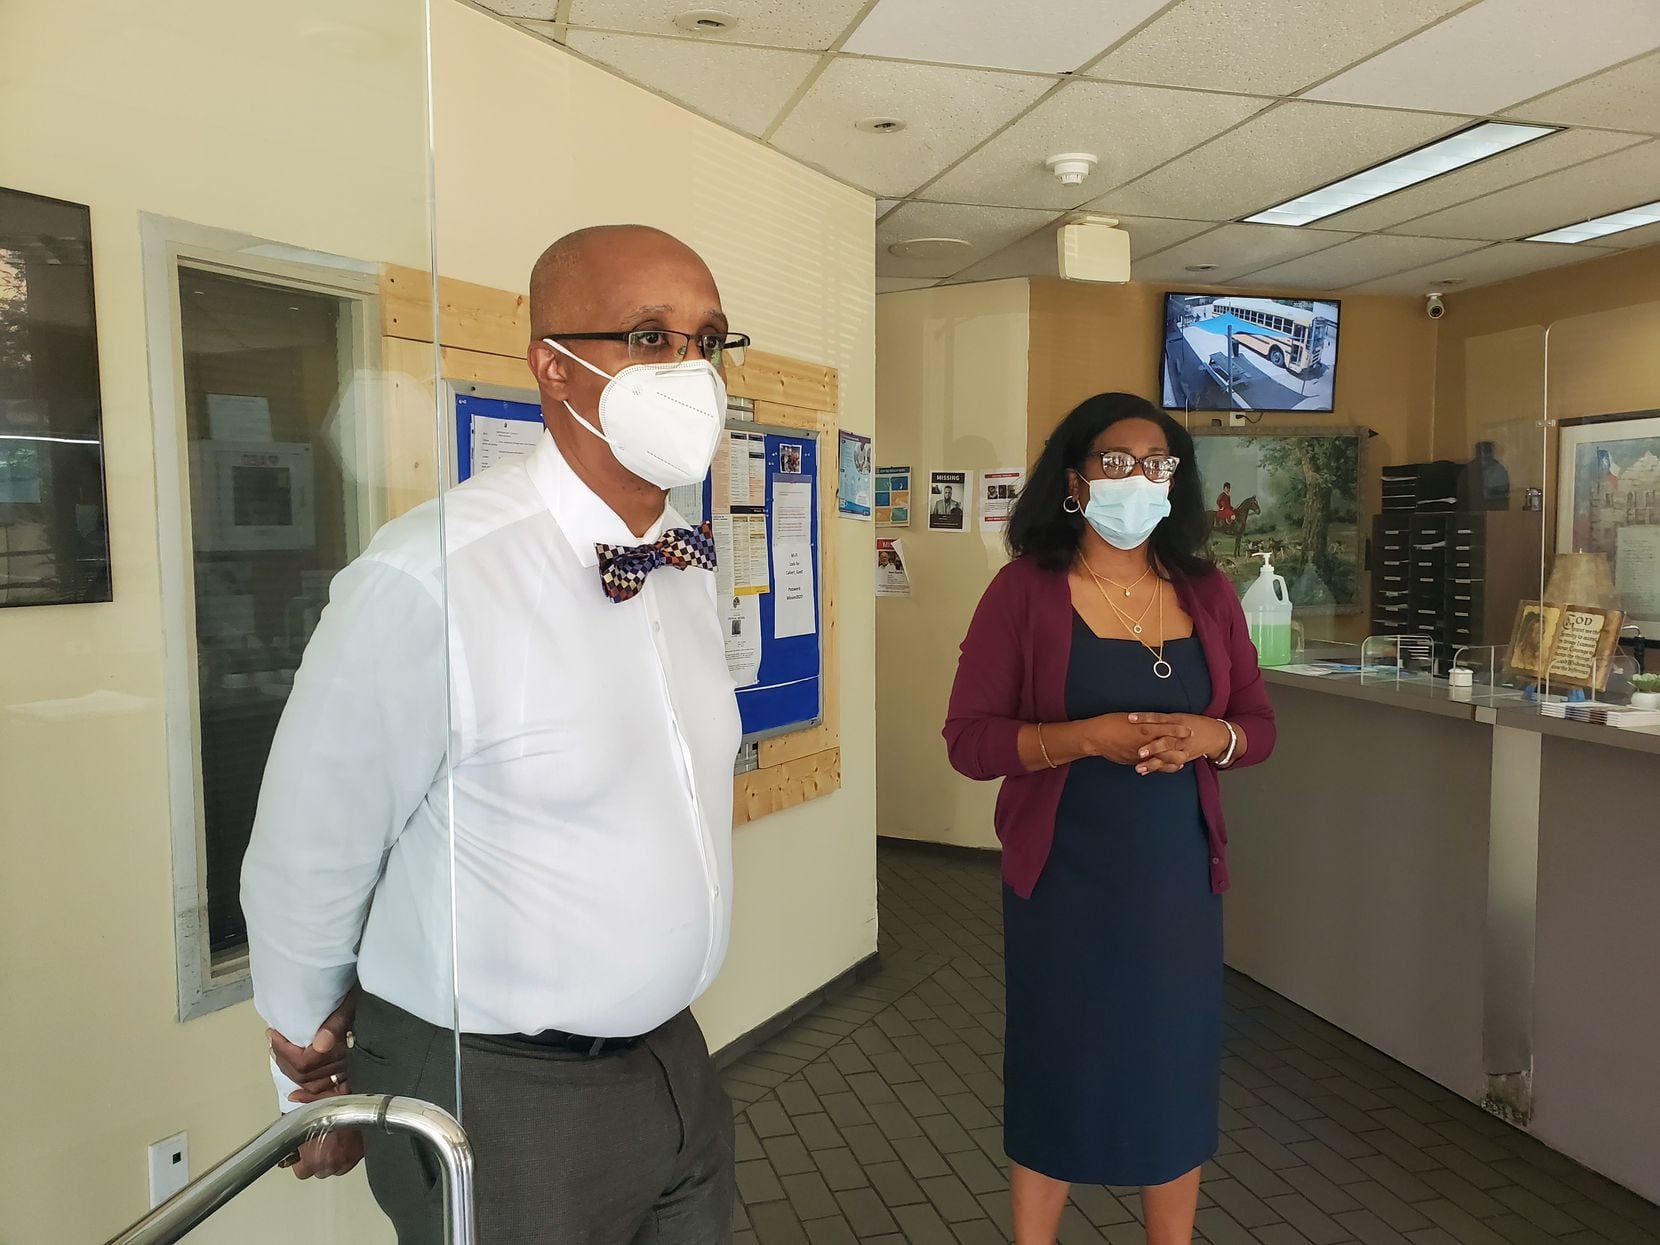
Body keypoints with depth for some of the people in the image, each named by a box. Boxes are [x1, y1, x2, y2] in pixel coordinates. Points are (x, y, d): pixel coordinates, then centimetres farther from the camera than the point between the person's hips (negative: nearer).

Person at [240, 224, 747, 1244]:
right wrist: (318, 1083, 2)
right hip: (496, 1098, -6)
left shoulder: (692, 567, -2)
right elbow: (306, 867, -15)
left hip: (674, 1061, 7)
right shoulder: (425, 585, -25)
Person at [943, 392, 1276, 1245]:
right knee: (1056, 1070, 9)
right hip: (1063, 878, -3)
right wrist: (1086, 737, -24)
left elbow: (1259, 725, 9)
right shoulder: (1024, 590, -9)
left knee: (1176, 1072, 13)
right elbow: (969, 739, -11)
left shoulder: (1208, 593, 4)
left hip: (1178, 876, 4)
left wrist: (1209, 736, -13)